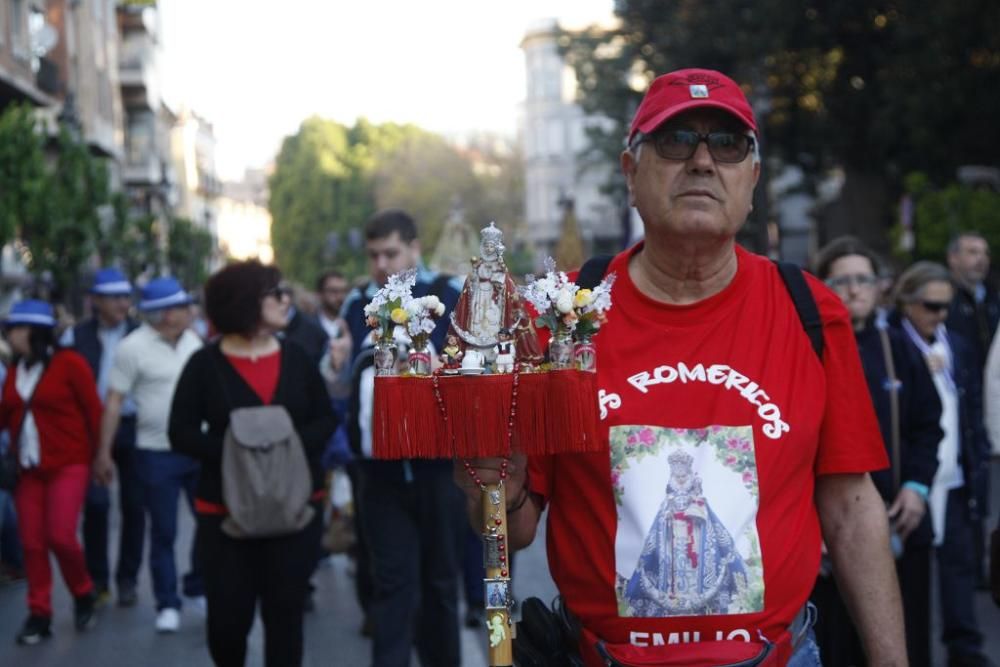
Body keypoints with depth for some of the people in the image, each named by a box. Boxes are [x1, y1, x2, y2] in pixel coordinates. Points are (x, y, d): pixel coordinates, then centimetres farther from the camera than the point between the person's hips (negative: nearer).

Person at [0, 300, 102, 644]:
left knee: (60, 536, -14)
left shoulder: (68, 362, -9)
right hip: (29, 468, 6)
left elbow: (93, 411, -6)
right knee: (32, 542, 1)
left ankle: (83, 595, 12)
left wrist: (99, 457, -4)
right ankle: (39, 614, 10)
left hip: (68, 464, -5)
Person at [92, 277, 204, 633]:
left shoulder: (192, 341, 4)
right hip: (156, 455, -4)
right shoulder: (133, 347, -11)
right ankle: (167, 604, 17)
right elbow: (114, 402, -9)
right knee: (163, 532, 5)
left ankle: (199, 586, 29)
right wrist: (103, 453, -11)